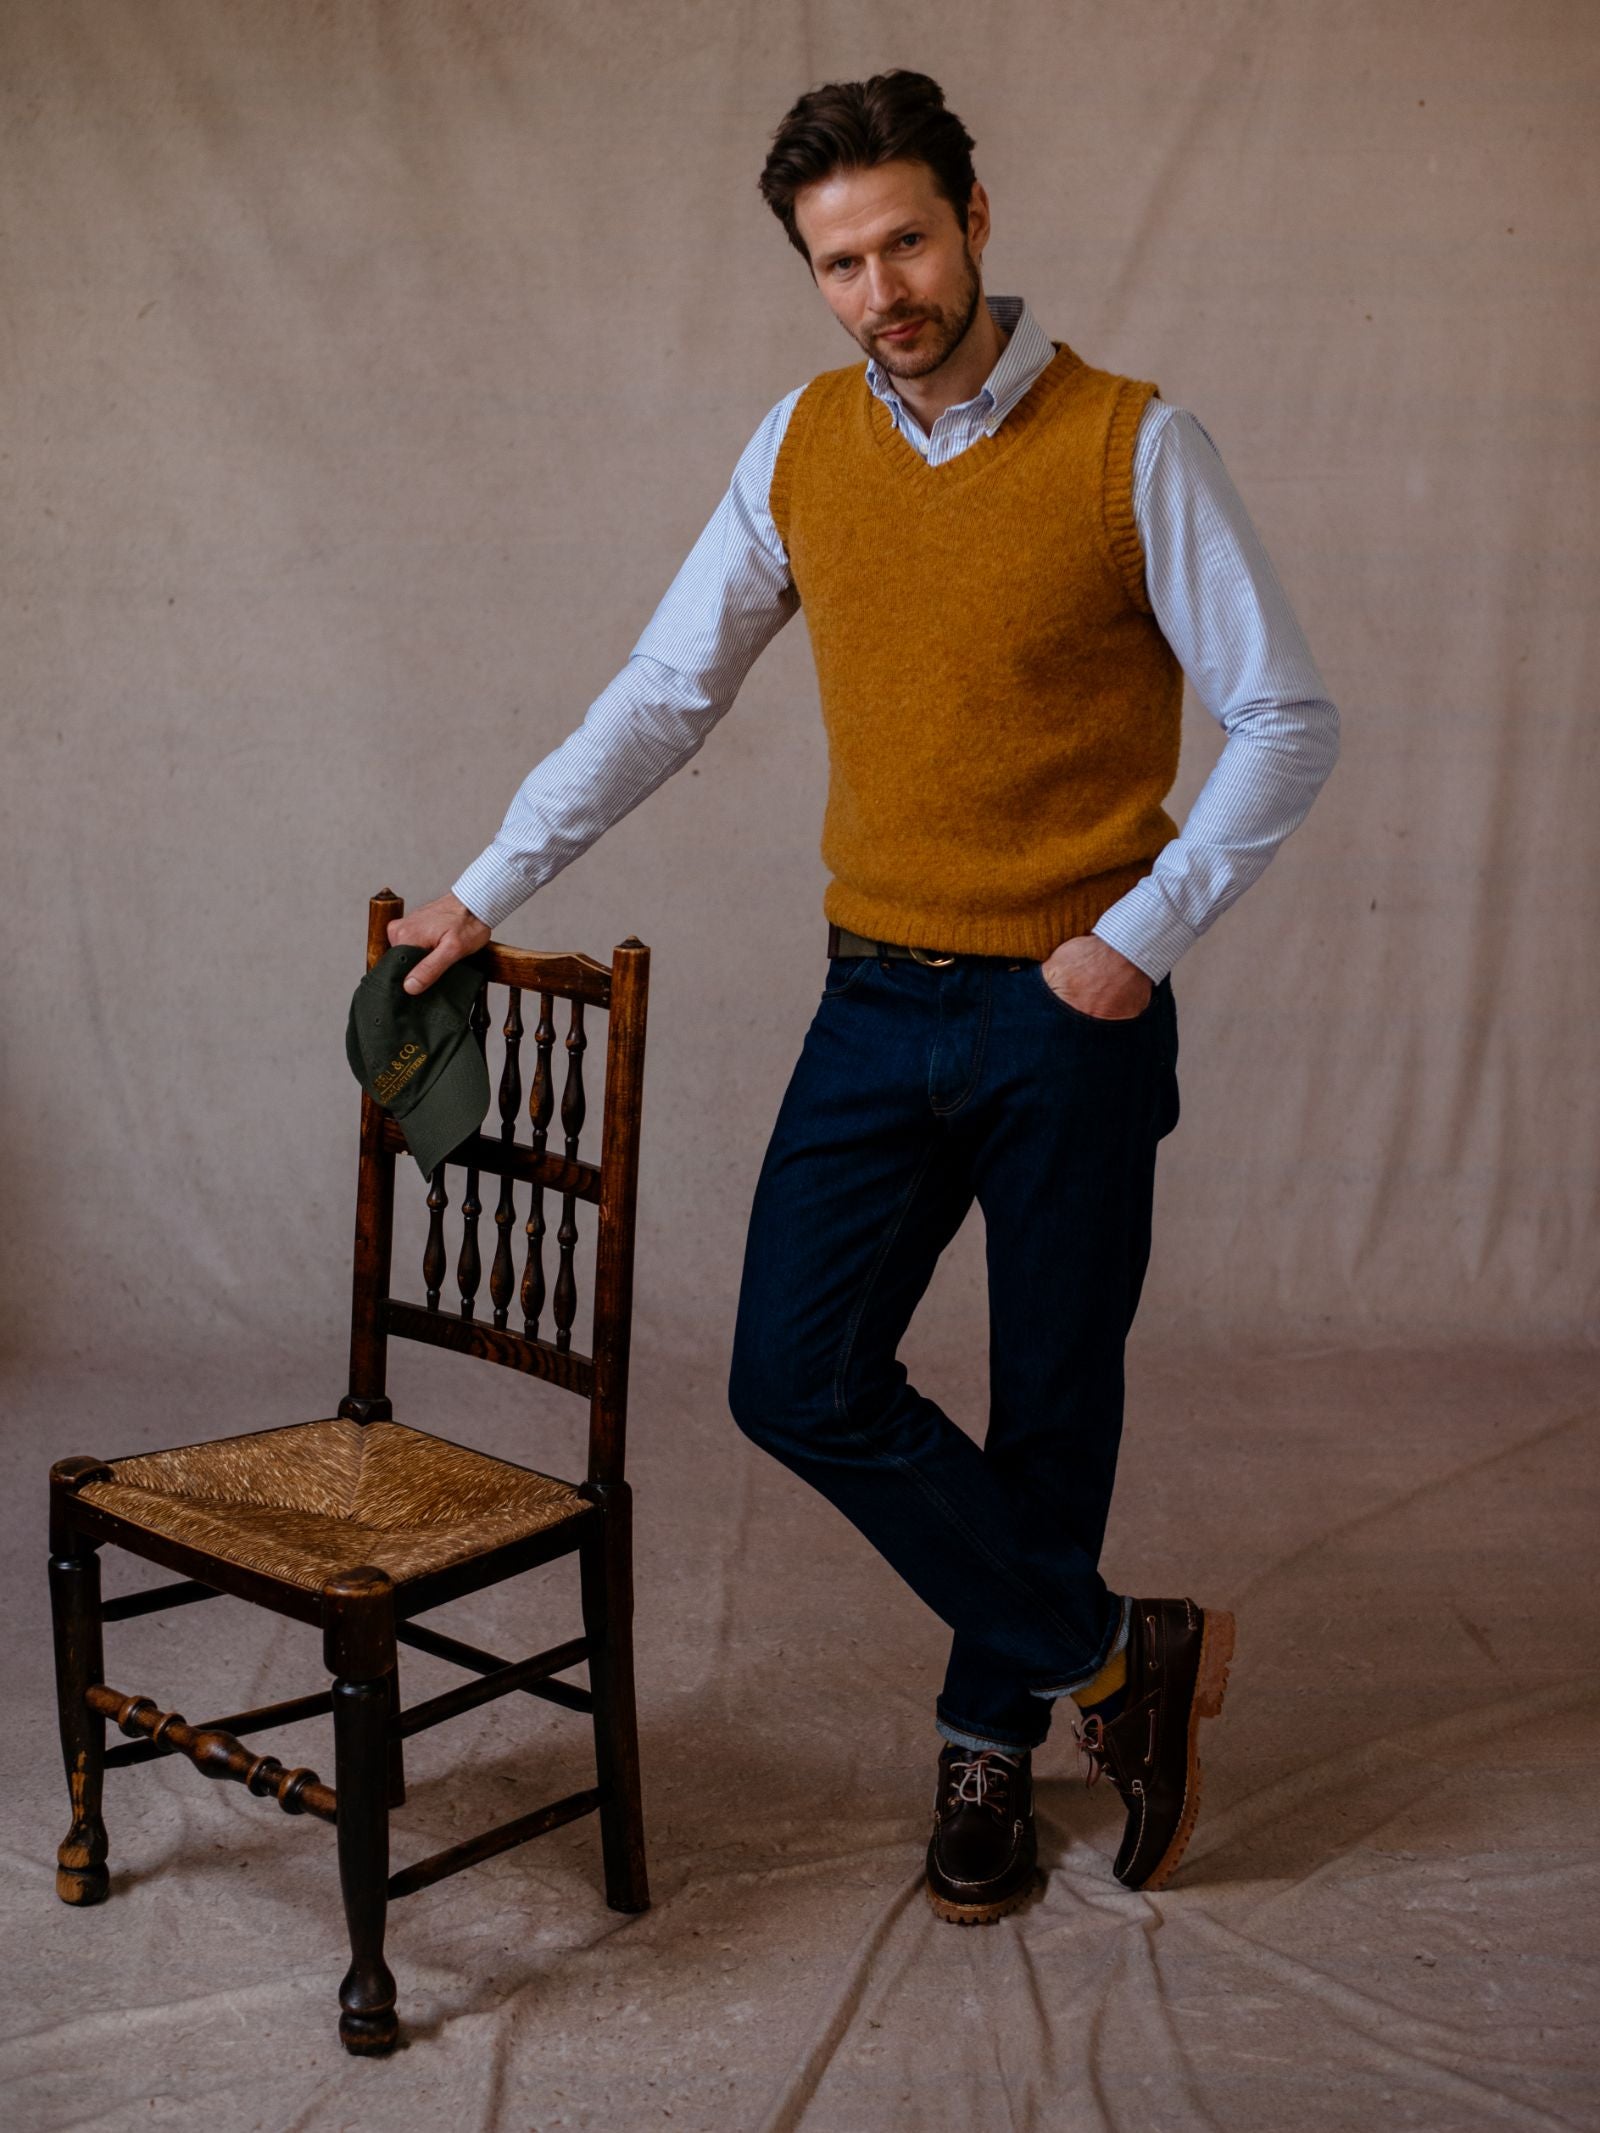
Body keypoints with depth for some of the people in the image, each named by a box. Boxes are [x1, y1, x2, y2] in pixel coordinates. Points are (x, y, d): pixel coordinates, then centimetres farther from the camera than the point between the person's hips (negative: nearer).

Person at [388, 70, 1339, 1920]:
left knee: (1048, 1410, 7)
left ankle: (992, 1742, 29)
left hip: (1070, 1020, -3)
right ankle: (1117, 1658, 10)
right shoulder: (802, 446, 5)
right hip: (876, 1005, 4)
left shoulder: (1130, 447, -8)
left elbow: (1288, 723, -5)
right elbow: (664, 694, 11)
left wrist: (1143, 935, -12)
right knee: (798, 1382, -4)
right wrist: (487, 887, 11)